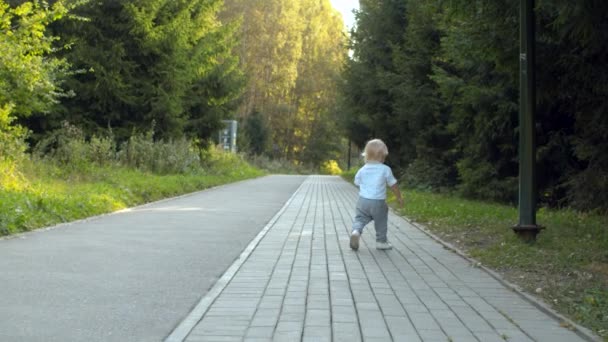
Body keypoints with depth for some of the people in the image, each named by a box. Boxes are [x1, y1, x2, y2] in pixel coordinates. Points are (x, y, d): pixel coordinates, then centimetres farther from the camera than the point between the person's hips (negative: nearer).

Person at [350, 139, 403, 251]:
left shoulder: (362, 170, 0)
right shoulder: (385, 170, -8)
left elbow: (357, 183, 13)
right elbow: (393, 185, 0)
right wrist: (399, 197, 12)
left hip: (363, 200, 2)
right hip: (378, 203, -2)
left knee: (360, 218, 10)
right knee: (381, 222, 14)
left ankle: (356, 231, -17)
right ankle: (381, 241, 23)